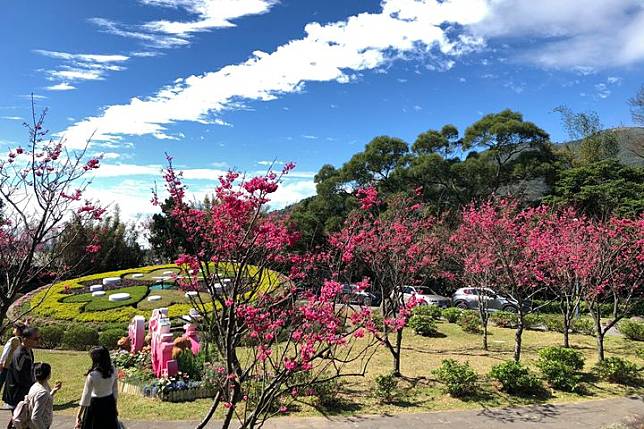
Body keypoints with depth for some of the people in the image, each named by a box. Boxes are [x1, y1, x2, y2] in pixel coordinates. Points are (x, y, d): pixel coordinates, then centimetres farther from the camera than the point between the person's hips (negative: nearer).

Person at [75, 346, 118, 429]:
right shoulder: (113, 370, -9)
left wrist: (78, 416, -14)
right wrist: (114, 407, 14)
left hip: (95, 404, -4)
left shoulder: (92, 375, -24)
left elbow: (86, 397, -21)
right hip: (109, 403, 5)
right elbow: (115, 390, 2)